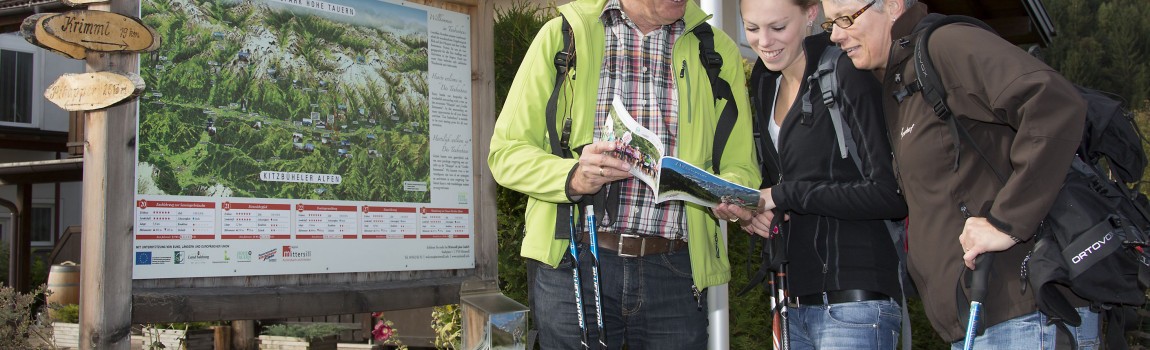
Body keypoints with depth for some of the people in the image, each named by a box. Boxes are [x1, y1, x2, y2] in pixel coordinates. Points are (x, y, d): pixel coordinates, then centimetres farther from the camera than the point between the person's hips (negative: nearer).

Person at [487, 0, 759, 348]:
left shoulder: (719, 50, 10)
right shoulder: (563, 35, 3)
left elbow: (741, 166, 8)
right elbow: (506, 152, 0)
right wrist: (573, 177, -20)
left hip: (676, 273, 2)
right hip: (573, 264, -2)